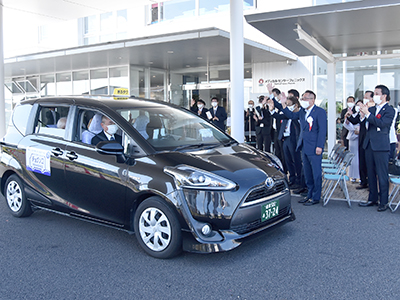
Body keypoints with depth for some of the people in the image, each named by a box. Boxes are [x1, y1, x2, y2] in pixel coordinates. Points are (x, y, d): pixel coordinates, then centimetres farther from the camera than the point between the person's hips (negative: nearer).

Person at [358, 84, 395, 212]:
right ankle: (372, 199, 23)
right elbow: (366, 125, 10)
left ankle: (383, 202, 5)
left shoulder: (389, 110, -5)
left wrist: (367, 113, -20)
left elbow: (381, 123, -20)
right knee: (371, 174, 13)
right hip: (369, 144, 7)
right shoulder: (372, 109, 14)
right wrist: (362, 114, -7)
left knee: (382, 175, -2)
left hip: (381, 146, -7)